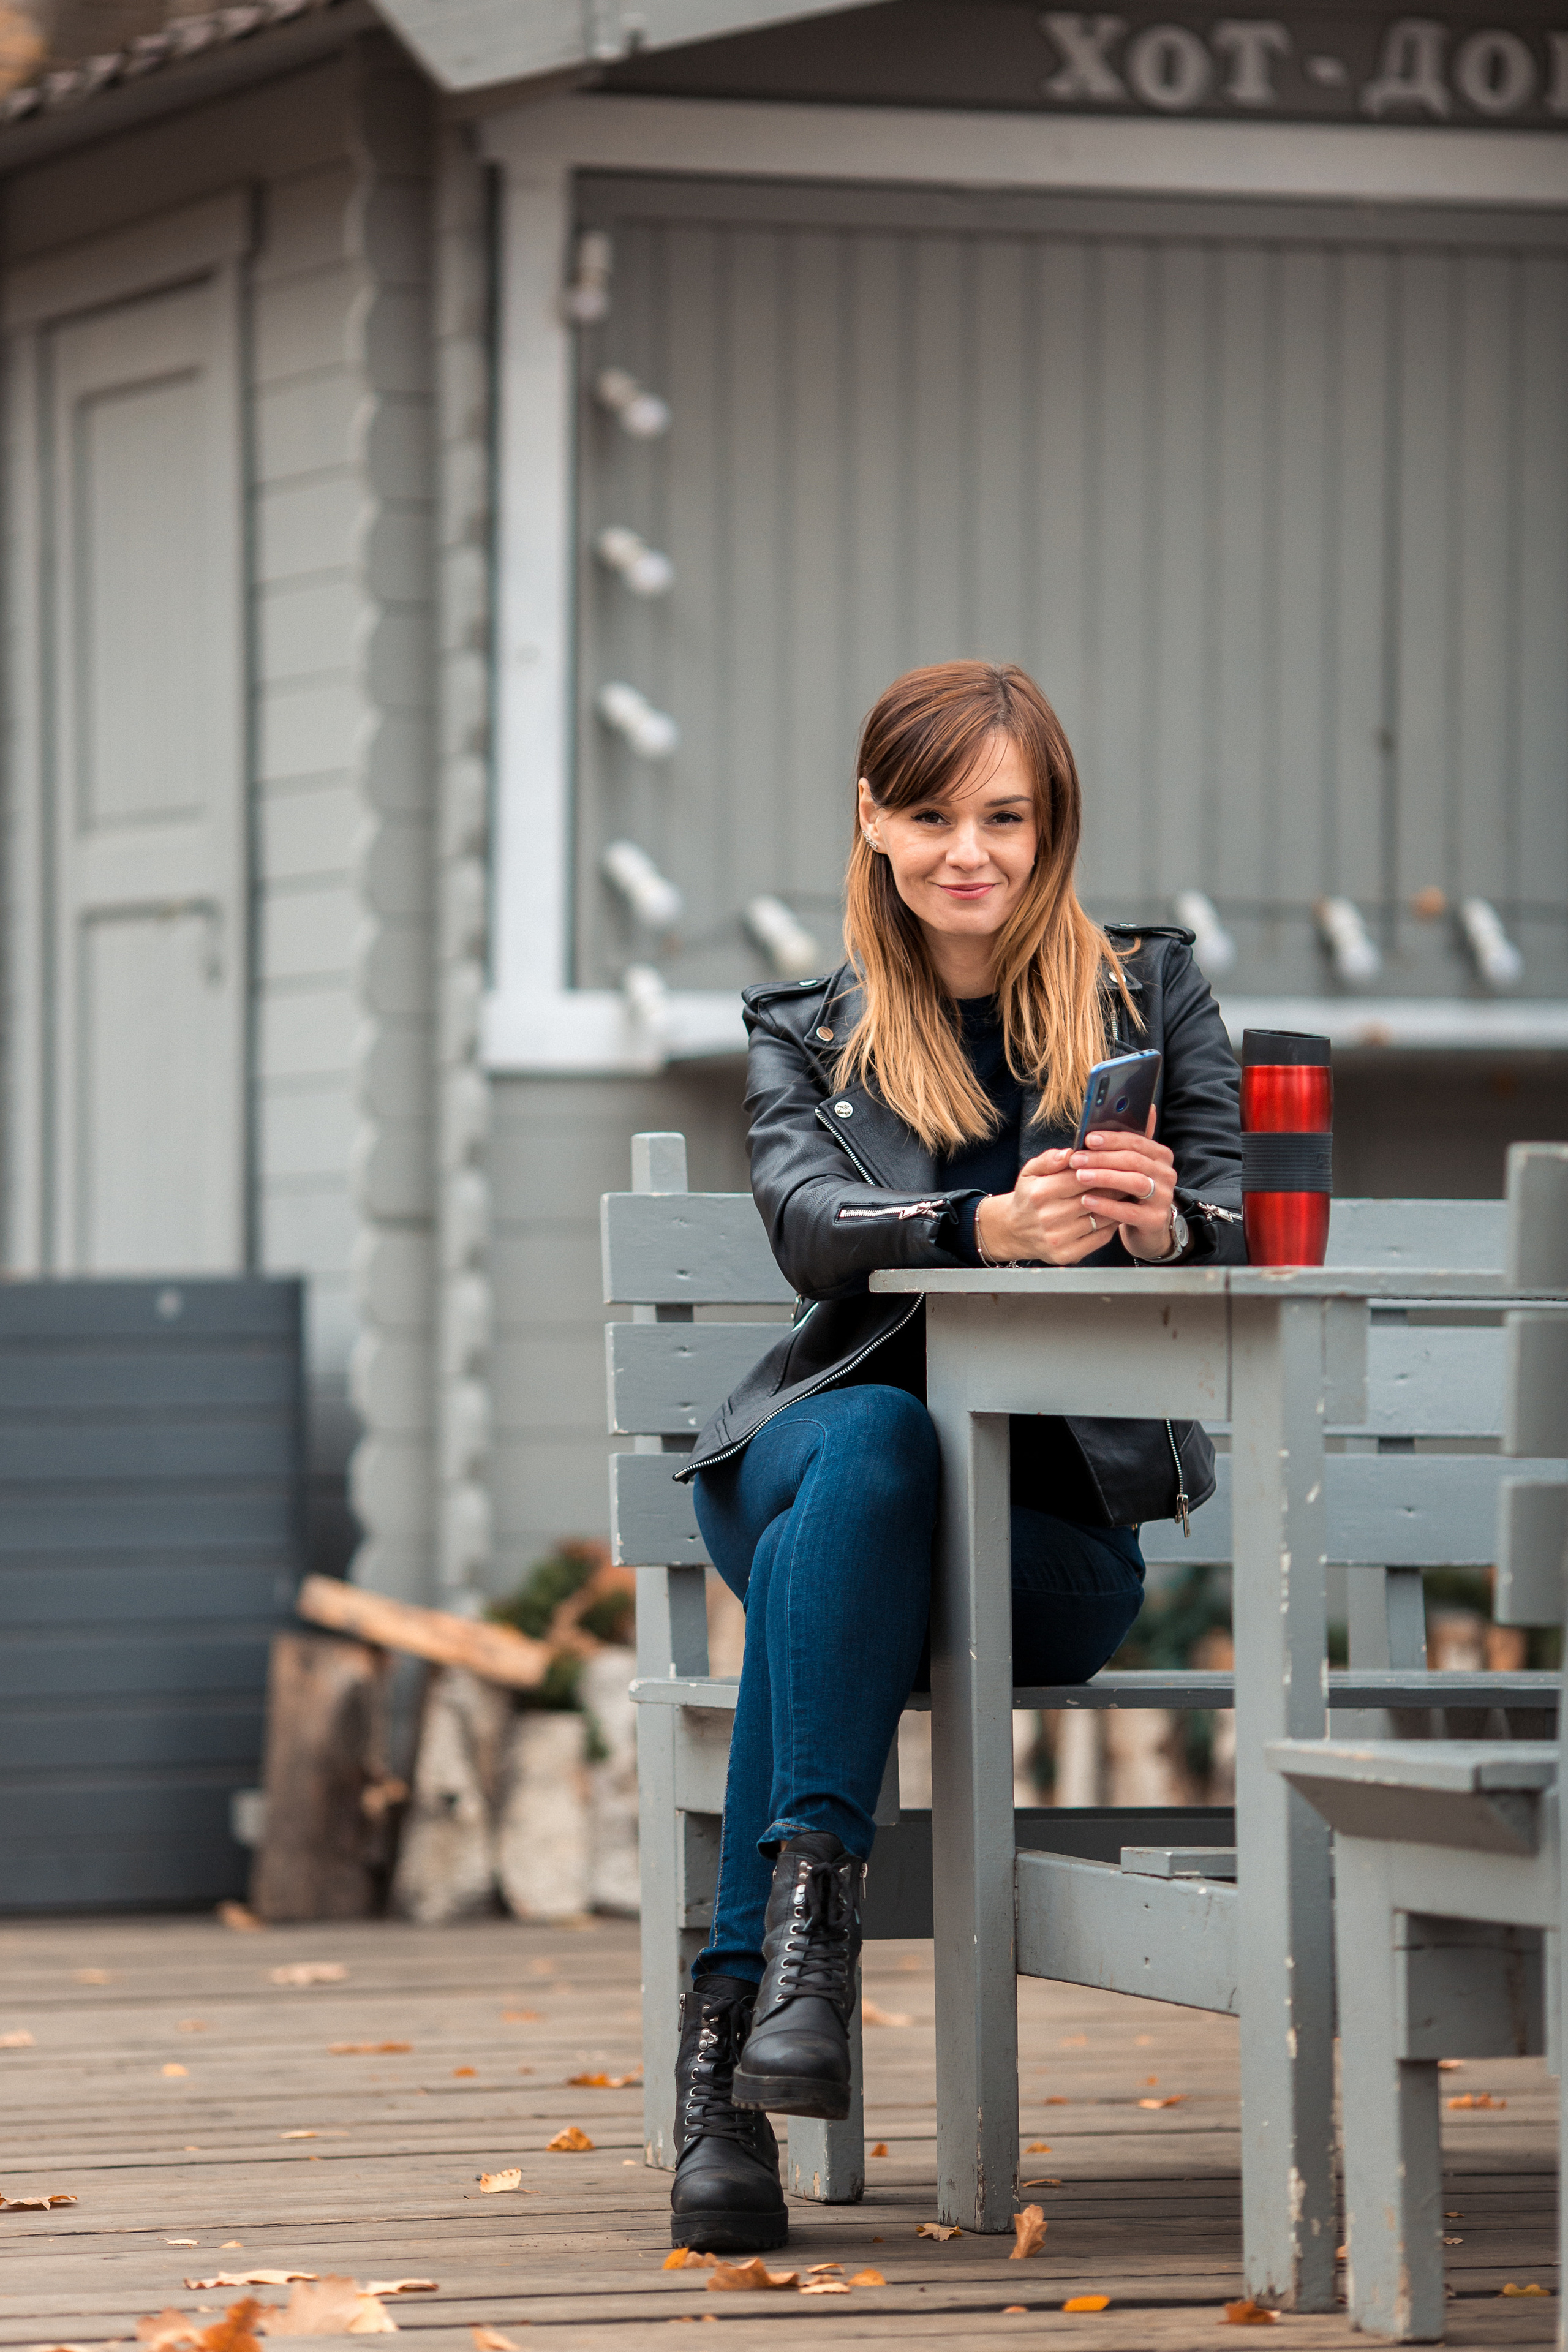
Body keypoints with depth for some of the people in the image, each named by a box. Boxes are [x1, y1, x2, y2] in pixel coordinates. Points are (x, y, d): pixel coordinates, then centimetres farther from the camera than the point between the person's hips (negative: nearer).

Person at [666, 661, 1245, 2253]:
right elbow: (809, 1226, -9)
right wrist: (993, 1229, -31)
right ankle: (813, 1908, -46)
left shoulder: (1151, 996, 13)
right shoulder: (805, 1036, 12)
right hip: (821, 1462, 1)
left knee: (825, 1561, -32)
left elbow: (1243, 1223, 0)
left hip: (1064, 1518, -1)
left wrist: (1165, 1222, -26)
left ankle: (733, 2012, -41)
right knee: (871, 1439, -35)